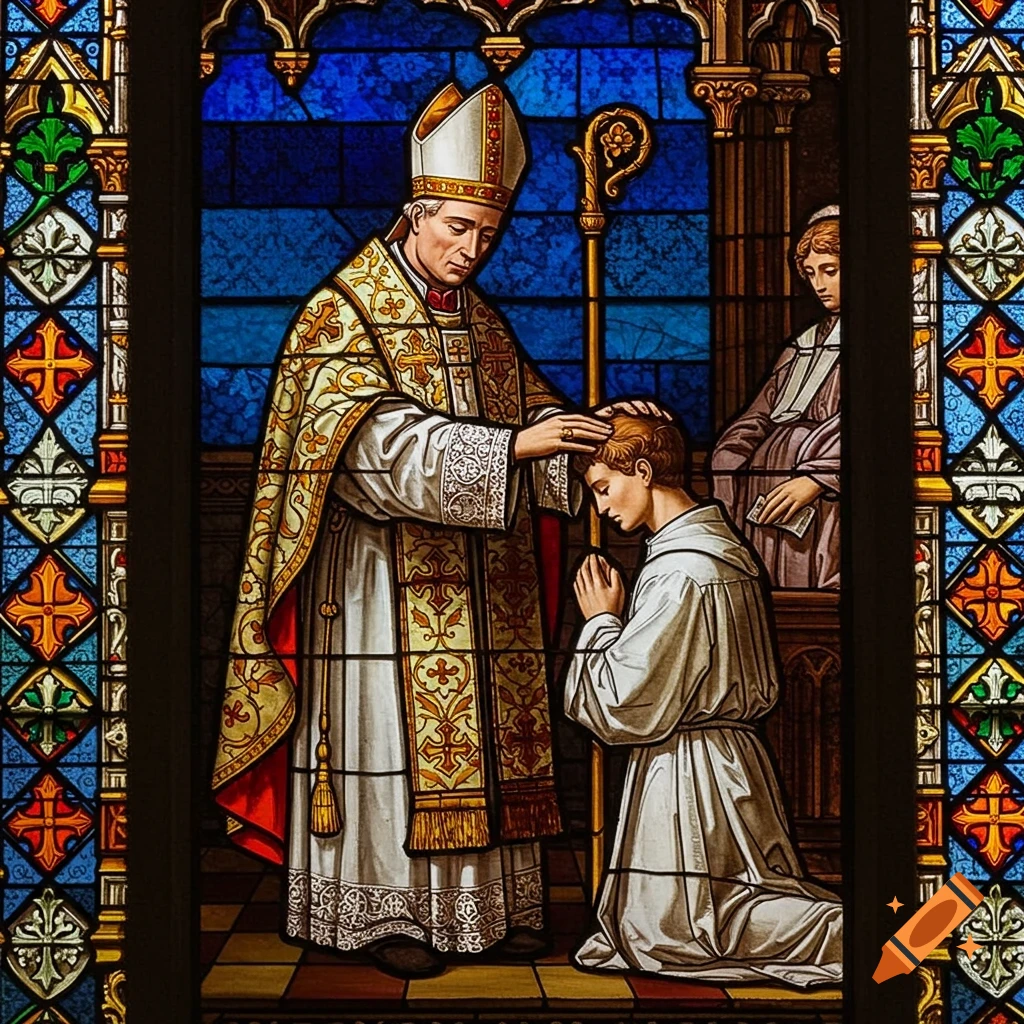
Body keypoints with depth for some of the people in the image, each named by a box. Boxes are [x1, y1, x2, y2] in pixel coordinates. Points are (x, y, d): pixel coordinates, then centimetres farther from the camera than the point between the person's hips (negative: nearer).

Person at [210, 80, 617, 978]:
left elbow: (532, 412, 10)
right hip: (386, 577, -6)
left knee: (480, 736, 8)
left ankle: (494, 901, 14)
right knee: (389, 732, -4)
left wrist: (586, 439, -13)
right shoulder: (343, 315, -8)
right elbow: (385, 440, -21)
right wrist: (512, 446, -29)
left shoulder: (483, 324, 15)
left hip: (479, 585, 6)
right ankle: (383, 909, 4)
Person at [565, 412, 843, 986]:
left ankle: (846, 931, -15)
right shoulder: (727, 547, 12)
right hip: (735, 751, 10)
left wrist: (601, 621, -4)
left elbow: (627, 706, -20)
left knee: (671, 929, -4)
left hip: (684, 770, -10)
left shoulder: (678, 569, -20)